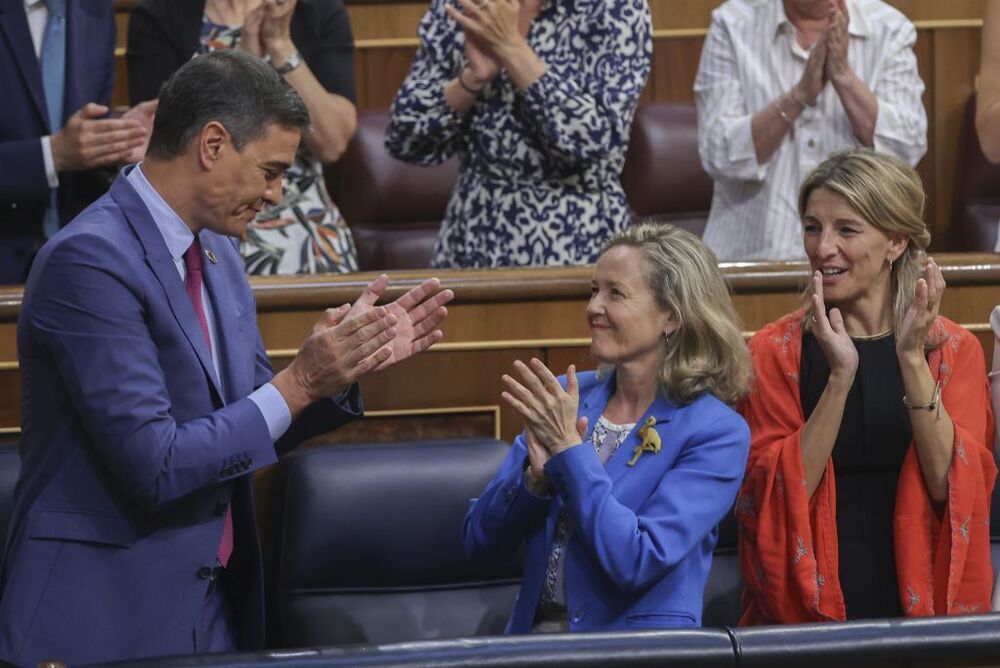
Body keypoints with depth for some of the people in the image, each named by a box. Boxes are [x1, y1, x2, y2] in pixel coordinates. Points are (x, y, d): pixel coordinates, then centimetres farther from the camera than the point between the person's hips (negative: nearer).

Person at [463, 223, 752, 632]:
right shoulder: (567, 397, 8)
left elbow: (637, 562, -16)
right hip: (533, 633, 4)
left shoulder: (716, 432, -6)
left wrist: (568, 449, -15)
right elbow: (480, 541, 7)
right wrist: (538, 475, -10)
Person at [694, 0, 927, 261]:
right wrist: (800, 94, -19)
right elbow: (718, 156, -7)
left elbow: (905, 151, -7)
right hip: (751, 251, -1)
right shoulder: (732, 24, 2)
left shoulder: (890, 29, 5)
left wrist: (844, 76, -17)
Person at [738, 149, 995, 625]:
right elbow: (776, 496, -6)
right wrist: (839, 376, -14)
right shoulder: (776, 351, 6)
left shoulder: (953, 350, 8)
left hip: (923, 604, 1)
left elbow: (953, 487, -6)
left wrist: (913, 361, -13)